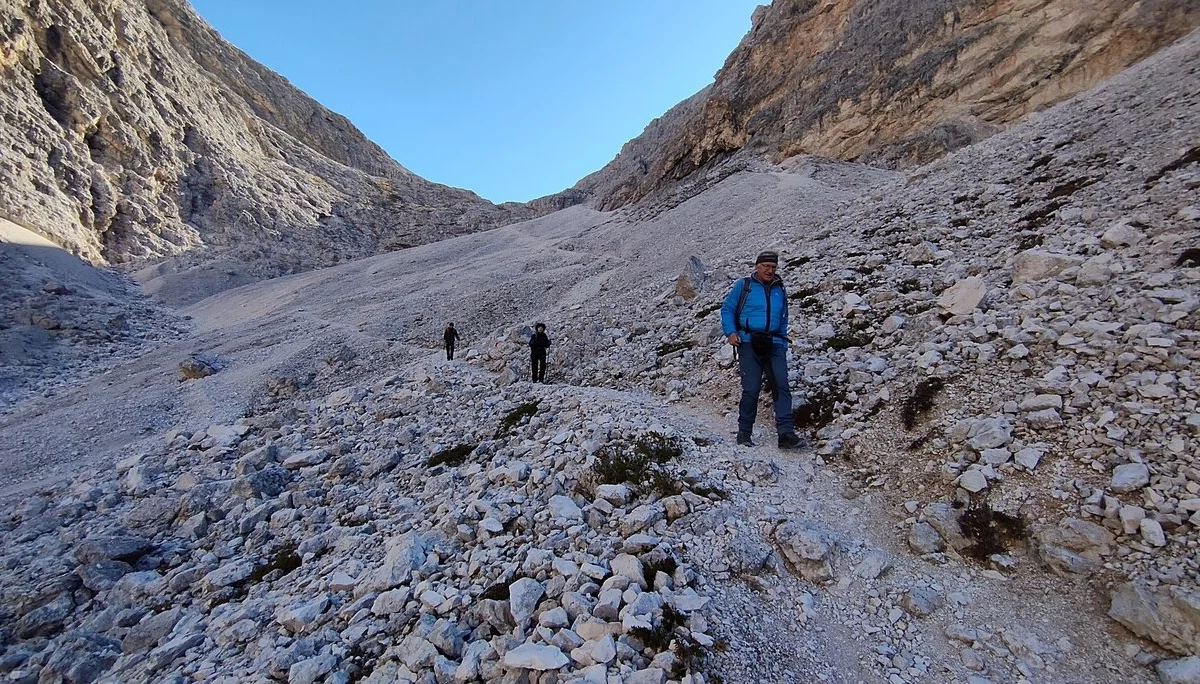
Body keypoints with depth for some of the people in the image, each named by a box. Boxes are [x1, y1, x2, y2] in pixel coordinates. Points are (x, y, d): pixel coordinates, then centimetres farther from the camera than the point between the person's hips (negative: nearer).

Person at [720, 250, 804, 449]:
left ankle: (786, 433, -11)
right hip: (749, 343, -4)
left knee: (781, 387, -10)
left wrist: (783, 343, 16)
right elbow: (727, 309, 6)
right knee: (751, 389, -7)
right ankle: (744, 433, 6)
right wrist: (731, 332, -8)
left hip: (774, 345, 4)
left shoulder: (780, 290, 19)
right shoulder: (743, 286, 7)